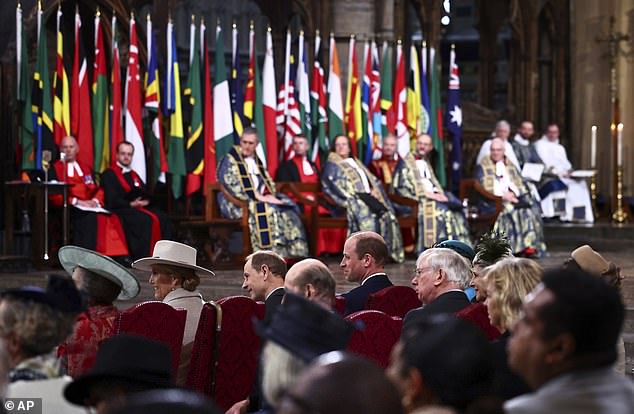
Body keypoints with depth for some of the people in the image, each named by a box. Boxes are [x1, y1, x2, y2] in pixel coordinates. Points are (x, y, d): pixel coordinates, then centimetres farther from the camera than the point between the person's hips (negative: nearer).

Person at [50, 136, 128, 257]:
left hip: (89, 206, 4)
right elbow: (54, 194, -3)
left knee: (111, 218, -27)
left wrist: (95, 200, -5)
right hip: (68, 208, -4)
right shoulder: (55, 169, 10)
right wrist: (76, 201, -15)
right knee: (89, 217, -37)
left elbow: (97, 189, 19)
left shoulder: (85, 169, 27)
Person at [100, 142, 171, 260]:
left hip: (141, 207, 6)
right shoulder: (109, 174, 6)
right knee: (147, 220, -34)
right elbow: (112, 200, -7)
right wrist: (131, 204, -17)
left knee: (162, 218, -23)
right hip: (121, 210, -6)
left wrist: (145, 200, -6)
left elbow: (145, 195, 18)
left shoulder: (134, 175, 27)